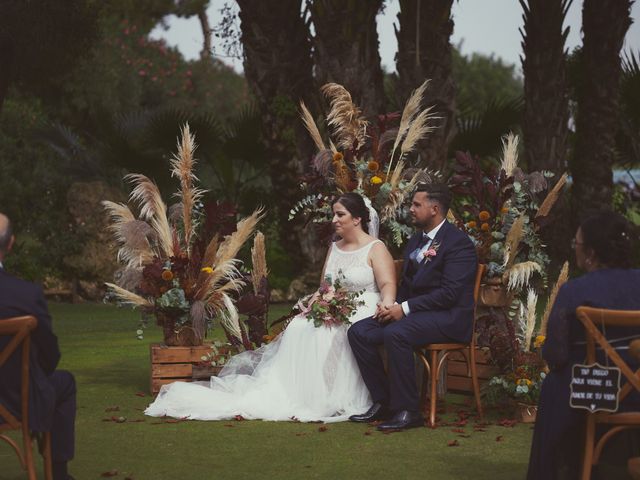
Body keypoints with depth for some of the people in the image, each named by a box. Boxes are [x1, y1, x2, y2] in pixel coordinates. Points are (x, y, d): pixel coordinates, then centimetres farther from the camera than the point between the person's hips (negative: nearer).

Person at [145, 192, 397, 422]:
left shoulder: (376, 249, 1)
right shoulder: (334, 248, 22)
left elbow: (388, 286, -11)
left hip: (363, 313, -6)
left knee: (322, 335, -34)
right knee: (299, 329, -22)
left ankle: (324, 401, -32)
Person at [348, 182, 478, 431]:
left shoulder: (458, 243, -11)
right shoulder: (415, 241, 18)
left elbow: (449, 292, -20)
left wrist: (405, 308, -21)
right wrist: (391, 306, 0)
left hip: (447, 317, -9)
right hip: (411, 312, 9)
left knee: (395, 334, -34)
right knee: (358, 332, -8)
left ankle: (408, 410, -25)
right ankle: (383, 403, -3)